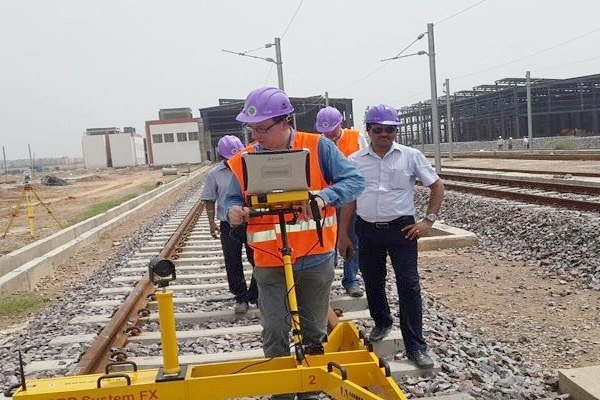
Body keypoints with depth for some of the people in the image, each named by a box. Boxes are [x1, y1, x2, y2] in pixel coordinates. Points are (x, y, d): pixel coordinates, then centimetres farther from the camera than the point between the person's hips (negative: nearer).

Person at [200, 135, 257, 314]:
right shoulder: (214, 174, 1)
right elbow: (209, 200, 6)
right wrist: (212, 222, -1)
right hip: (228, 225, 0)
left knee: (257, 261, 5)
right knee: (233, 264, 8)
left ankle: (255, 295, 23)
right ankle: (240, 298, 23)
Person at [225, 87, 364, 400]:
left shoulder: (318, 147, -7)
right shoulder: (243, 161, -2)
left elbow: (354, 180, -10)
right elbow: (234, 199, 4)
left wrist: (323, 197, -29)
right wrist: (234, 210, -21)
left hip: (316, 260, 0)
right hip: (270, 264, 1)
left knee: (314, 332, 16)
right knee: (274, 335, 7)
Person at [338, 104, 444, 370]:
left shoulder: (411, 156, -2)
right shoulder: (355, 160, 2)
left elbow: (437, 186, 4)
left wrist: (428, 220, -4)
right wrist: (343, 234, 7)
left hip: (401, 229, -2)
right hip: (368, 230, 2)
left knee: (409, 286, -4)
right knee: (372, 283, 14)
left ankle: (415, 347, 5)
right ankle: (382, 323, 41)